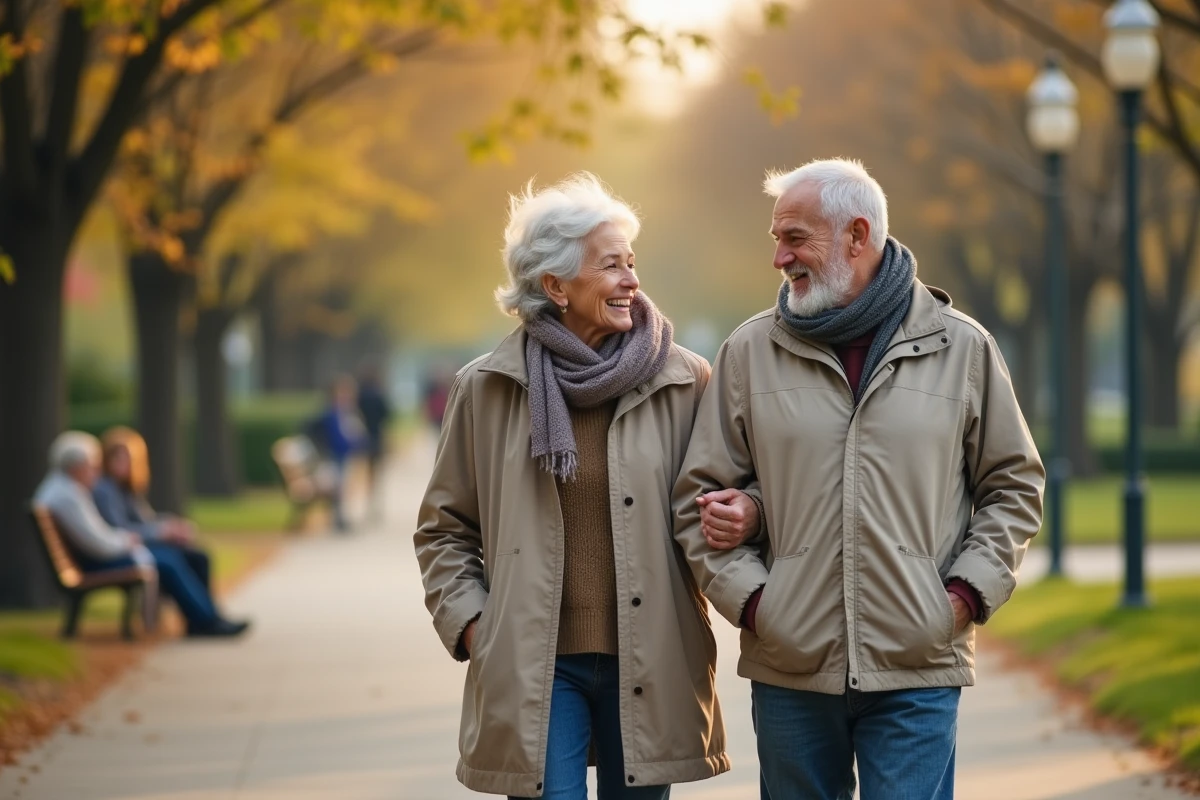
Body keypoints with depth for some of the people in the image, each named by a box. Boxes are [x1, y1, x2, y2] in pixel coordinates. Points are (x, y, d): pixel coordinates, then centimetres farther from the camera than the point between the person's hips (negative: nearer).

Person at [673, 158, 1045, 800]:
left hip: (917, 670, -1)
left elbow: (1014, 486, 10)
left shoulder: (961, 347, 5)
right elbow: (701, 495, 8)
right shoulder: (750, 352, 6)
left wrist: (968, 591, -2)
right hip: (789, 668, 1)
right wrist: (749, 598, -5)